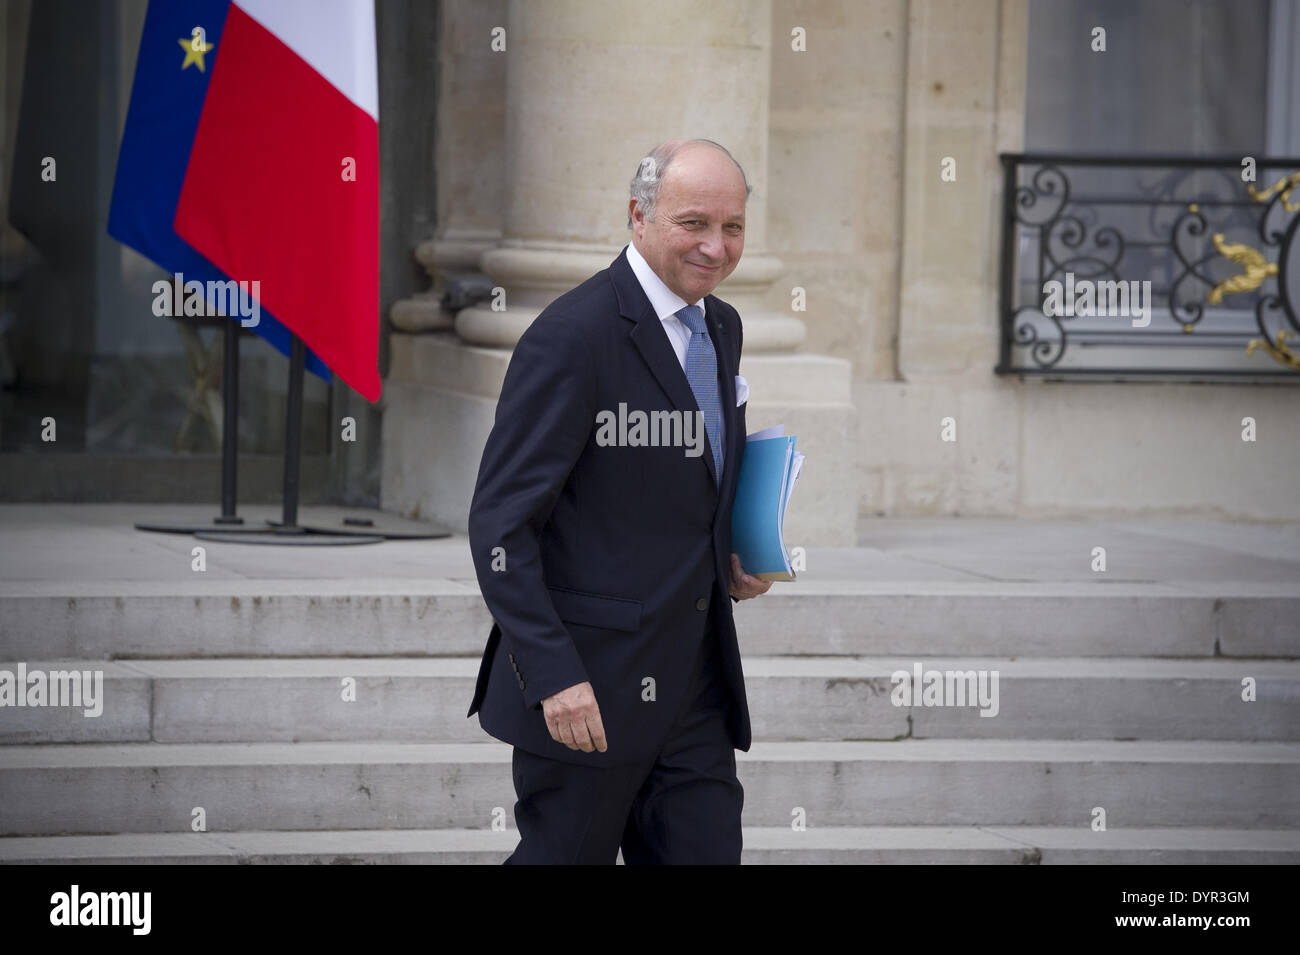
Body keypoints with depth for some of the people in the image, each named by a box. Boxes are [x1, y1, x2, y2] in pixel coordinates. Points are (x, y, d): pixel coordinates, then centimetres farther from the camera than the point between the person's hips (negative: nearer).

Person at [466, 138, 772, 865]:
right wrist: (554, 676, -23)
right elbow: (500, 521, -17)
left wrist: (729, 560, 7)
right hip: (591, 686, -7)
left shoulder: (720, 327, 12)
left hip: (695, 685, 7)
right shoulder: (574, 337, -15)